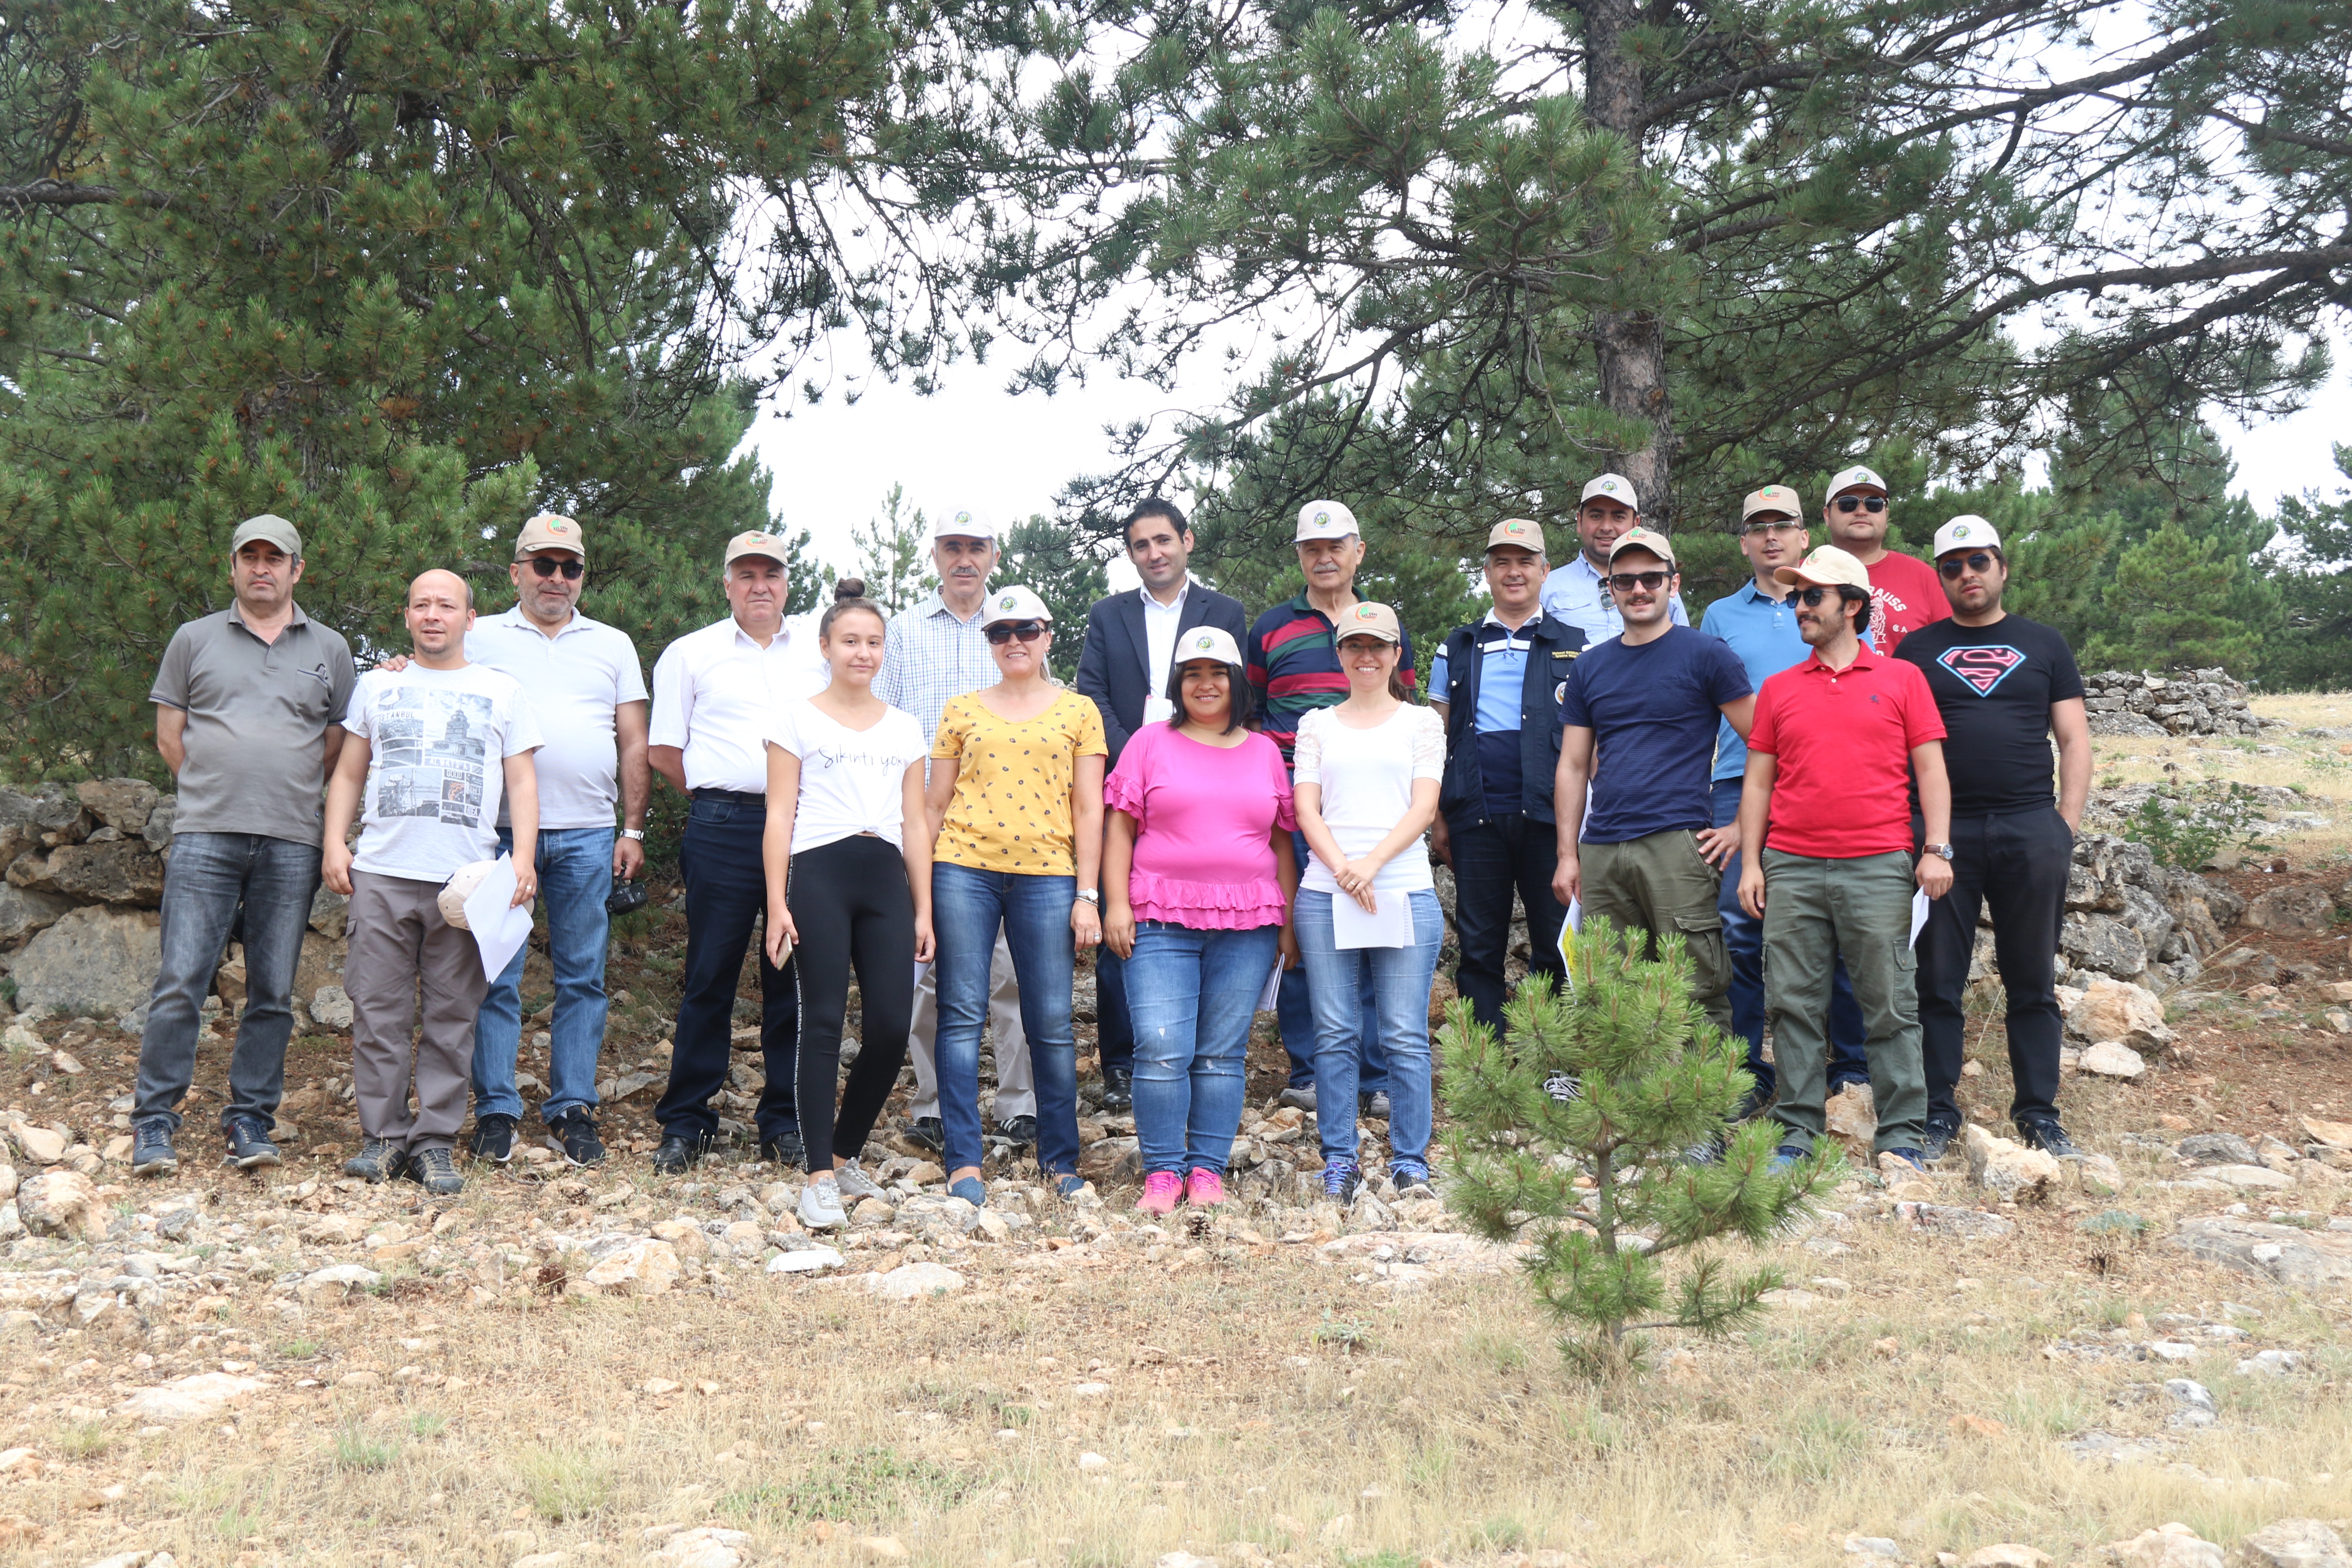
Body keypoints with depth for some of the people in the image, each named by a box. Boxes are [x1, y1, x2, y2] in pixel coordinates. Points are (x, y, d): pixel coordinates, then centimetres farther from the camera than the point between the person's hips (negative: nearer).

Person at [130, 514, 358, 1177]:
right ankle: (154, 1122, 2)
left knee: (273, 993, 3)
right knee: (180, 982, -6)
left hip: (292, 845, 1)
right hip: (205, 838, -1)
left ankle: (251, 1121, 12)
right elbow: (169, 736, 11)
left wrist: (289, 798, 12)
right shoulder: (195, 640, 11)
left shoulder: (329, 649, 12)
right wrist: (219, 794, 7)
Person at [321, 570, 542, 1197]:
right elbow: (348, 774, 18)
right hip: (382, 871, 1)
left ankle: (435, 1141, 5)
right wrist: (334, 842, 5)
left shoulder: (502, 692, 13)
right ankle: (382, 1136, 7)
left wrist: (524, 856, -2)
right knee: (379, 1011, -1)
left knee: (452, 1016, 0)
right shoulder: (377, 685, 16)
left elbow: (521, 780, 10)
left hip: (467, 879, -1)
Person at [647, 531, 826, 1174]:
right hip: (722, 831, -2)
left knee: (794, 978, 4)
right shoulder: (690, 654, 9)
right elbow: (662, 750, 10)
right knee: (710, 977, -1)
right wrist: (724, 792, 7)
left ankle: (785, 1122, 12)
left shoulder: (817, 656, 15)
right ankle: (686, 1123, 8)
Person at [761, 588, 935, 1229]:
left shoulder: (904, 729, 18)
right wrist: (777, 903, -6)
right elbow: (779, 816, 3)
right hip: (820, 873, -3)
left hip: (886, 877, 4)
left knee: (891, 1027, -3)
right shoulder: (797, 719, 7)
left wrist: (923, 910, 11)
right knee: (823, 1022, -5)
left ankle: (844, 1153, 17)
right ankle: (820, 1176, 0)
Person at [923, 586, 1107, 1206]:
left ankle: (1061, 1160, 13)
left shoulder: (1078, 712, 9)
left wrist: (1087, 894, -1)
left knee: (1052, 1023, 1)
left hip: (1046, 874, 0)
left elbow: (1088, 810, 6)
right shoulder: (962, 711, 10)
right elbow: (935, 805, 11)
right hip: (964, 869, 1)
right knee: (962, 1015, -1)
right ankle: (964, 1163, 4)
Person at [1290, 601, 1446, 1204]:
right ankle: (1339, 1162, 9)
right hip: (1325, 892, 1)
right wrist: (1342, 868, -11)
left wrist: (1372, 863, -12)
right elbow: (1306, 808, 6)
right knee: (1334, 1035, 1)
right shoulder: (1317, 724, 15)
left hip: (1405, 890, -1)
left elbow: (1424, 807, 2)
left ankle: (1411, 1163, 5)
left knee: (1406, 1036, -3)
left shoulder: (1421, 722, 12)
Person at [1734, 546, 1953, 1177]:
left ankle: (1901, 1136, 6)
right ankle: (1798, 1133, 10)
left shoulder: (1902, 679, 7)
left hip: (1878, 865, -2)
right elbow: (1758, 781, 13)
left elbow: (1931, 771, 5)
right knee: (1794, 1005, 3)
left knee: (1889, 1005, 0)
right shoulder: (1778, 689, 13)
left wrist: (1937, 849, -5)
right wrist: (1750, 862, 5)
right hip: (1791, 866, 2)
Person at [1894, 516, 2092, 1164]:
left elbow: (2075, 740, 11)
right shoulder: (1918, 648, 10)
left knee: (2033, 981, 5)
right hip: (1942, 832, -1)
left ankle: (2039, 1112, 13)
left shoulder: (2044, 646, 13)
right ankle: (1939, 1113, 9)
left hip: (2031, 830, 1)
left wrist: (2067, 824, 0)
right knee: (1937, 981, 1)